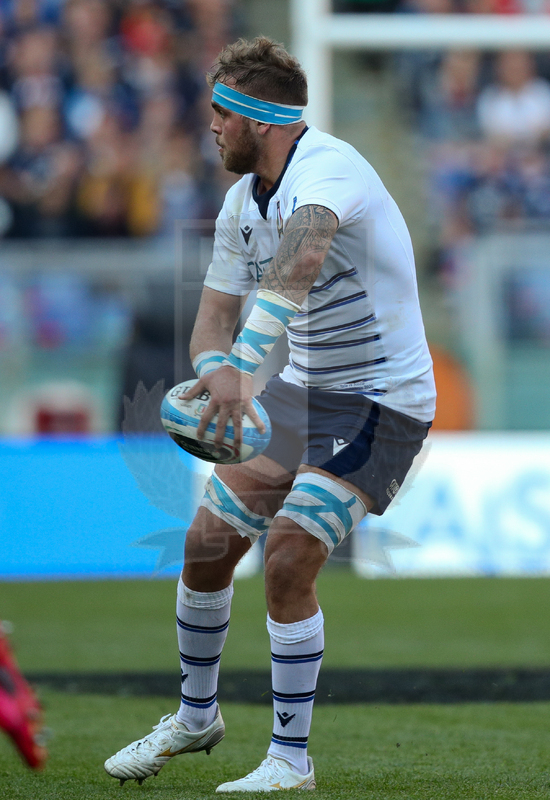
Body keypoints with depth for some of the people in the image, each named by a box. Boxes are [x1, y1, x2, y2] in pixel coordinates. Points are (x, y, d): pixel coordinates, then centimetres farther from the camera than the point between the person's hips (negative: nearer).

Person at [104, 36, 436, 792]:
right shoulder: (243, 199, 4)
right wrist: (217, 367, -23)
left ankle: (291, 760, -5)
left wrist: (243, 367, -60)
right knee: (207, 545, 7)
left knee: (288, 561, -19)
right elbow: (216, 311, 3)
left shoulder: (325, 168, -25)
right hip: (302, 388, 8)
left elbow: (301, 258, -46)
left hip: (380, 398, -8)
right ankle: (196, 716, 30)